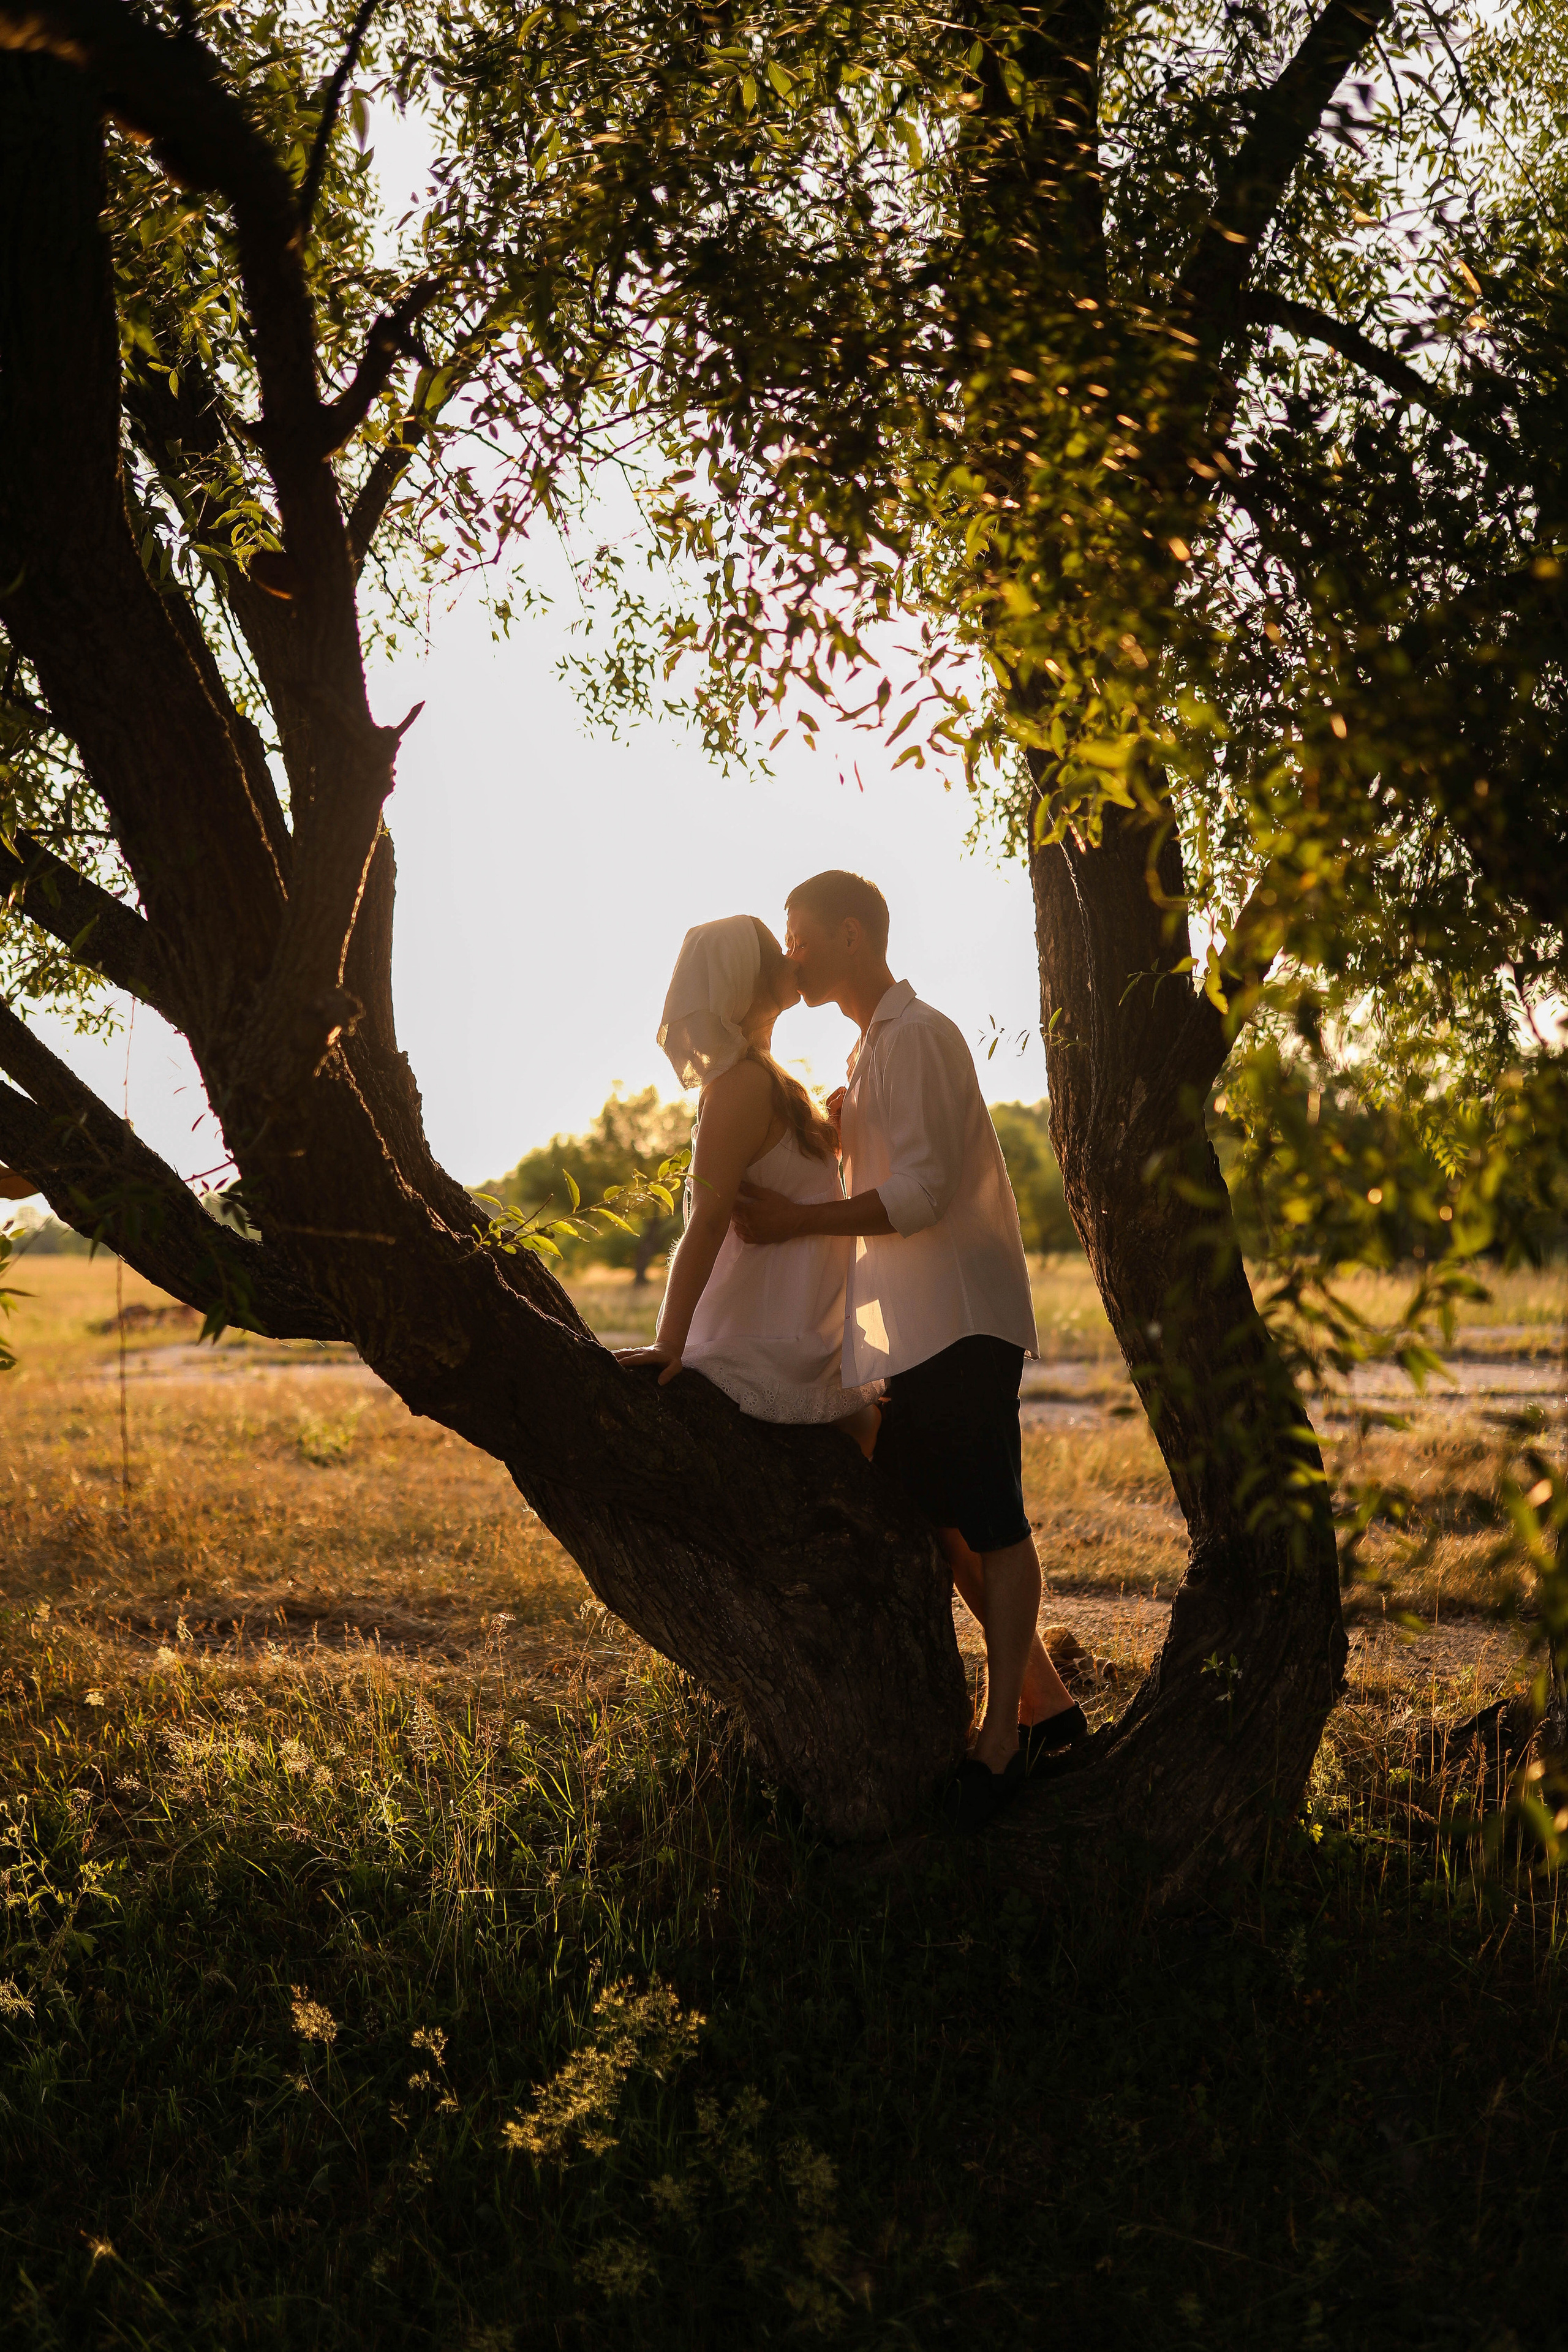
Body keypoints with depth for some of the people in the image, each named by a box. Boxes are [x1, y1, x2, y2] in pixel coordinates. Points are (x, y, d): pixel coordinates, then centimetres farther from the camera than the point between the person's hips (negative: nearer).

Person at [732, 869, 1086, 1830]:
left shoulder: (915, 1036, -12)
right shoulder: (877, 1044, 20)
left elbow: (921, 1193, -21)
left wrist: (798, 1222, -24)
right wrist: (838, 1132, 8)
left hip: (960, 1317, -10)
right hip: (916, 1323, 10)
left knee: (989, 1522, -5)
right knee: (940, 1516, 11)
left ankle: (1005, 1732, 1)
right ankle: (1045, 1698, 19)